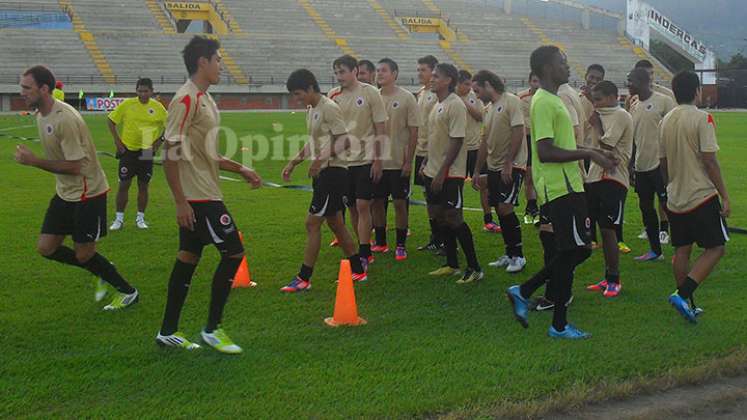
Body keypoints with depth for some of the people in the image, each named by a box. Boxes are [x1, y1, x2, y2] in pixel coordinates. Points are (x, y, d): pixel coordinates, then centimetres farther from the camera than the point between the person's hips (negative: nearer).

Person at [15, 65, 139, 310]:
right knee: (46, 248, 6)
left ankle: (128, 292, 21)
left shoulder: (65, 119, -25)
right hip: (64, 193, 9)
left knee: (83, 255, 1)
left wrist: (33, 161, -23)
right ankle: (102, 274, 24)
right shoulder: (41, 115, 4)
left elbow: (74, 166, -26)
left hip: (87, 194, -9)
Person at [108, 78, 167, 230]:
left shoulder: (158, 107, -3)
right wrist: (117, 140, -1)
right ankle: (119, 218, 11)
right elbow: (111, 120, 3)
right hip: (128, 150, -1)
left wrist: (158, 142, 0)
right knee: (124, 184, 1)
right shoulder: (127, 104, -5)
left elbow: (168, 126, 8)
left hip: (146, 153, 1)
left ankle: (140, 218, 19)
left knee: (143, 185, 6)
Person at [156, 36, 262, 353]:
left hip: (205, 194, 10)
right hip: (198, 196, -10)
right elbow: (170, 153, -20)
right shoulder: (186, 99, -16)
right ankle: (213, 330, 4)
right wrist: (180, 201, -21)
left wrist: (240, 169, 18)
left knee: (189, 256, 12)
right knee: (233, 253, -6)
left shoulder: (204, 98, 15)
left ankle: (168, 332, 20)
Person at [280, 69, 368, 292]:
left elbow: (343, 140, -19)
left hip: (333, 171, -10)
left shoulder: (329, 108, -14)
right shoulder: (311, 110, 15)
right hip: (321, 172, 10)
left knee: (312, 223, -8)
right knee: (335, 222, 13)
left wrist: (321, 159, -30)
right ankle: (358, 271, 23)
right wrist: (293, 163, 19)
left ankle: (303, 279, -2)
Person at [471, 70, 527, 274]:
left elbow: (518, 132, -17)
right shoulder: (489, 109, 15)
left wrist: (508, 163, -20)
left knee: (505, 208, -14)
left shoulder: (511, 101, -10)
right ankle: (510, 254, 18)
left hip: (513, 166, -8)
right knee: (500, 211, 8)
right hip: (494, 167, 8)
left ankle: (519, 256, -2)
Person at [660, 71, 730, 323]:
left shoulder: (666, 121, 7)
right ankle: (683, 294, -12)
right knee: (716, 248, 2)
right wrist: (724, 197, -11)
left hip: (675, 198, 7)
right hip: (702, 197, -7)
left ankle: (688, 304, 16)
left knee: (682, 251, 11)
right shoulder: (702, 119, -12)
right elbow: (709, 161, -16)